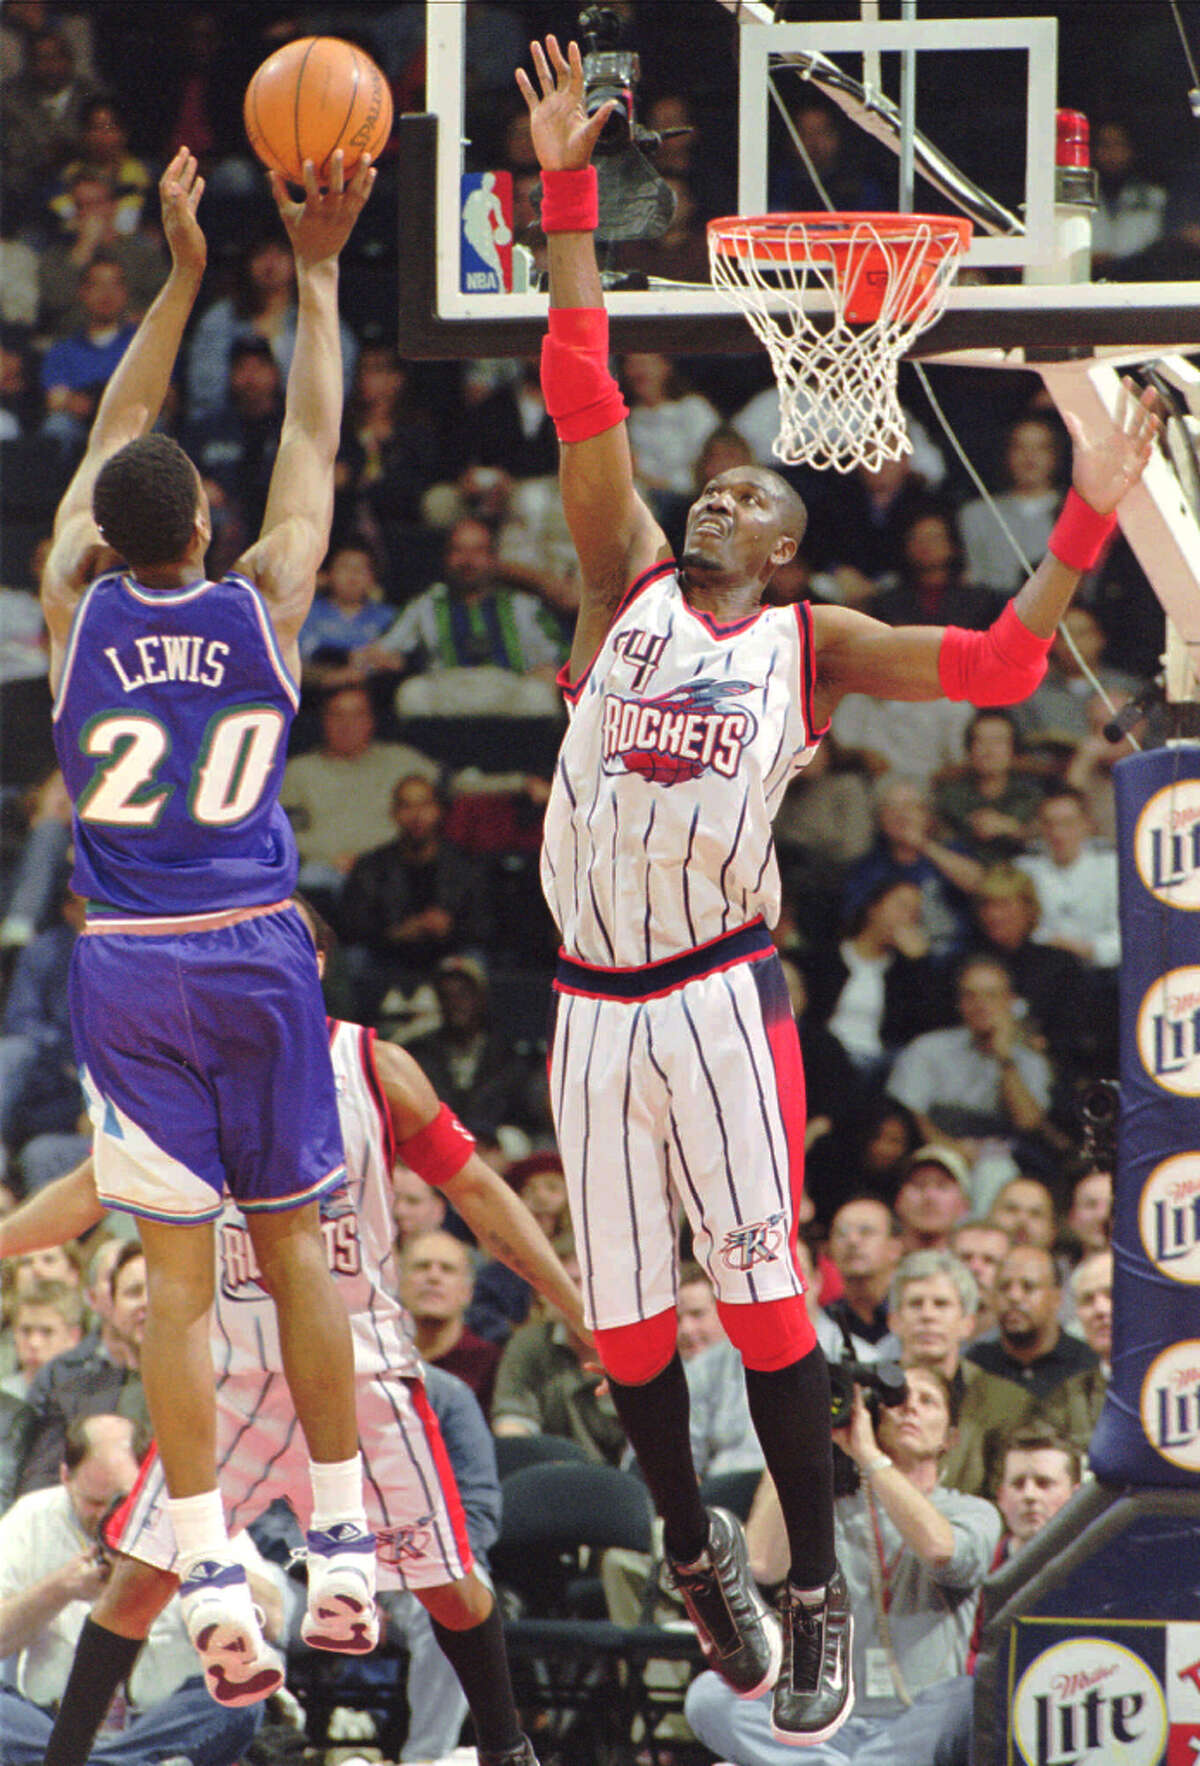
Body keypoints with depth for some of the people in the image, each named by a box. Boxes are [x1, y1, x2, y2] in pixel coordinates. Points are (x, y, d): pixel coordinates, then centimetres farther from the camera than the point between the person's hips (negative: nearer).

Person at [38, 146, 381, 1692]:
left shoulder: (75, 614, -4)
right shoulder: (261, 610, -5)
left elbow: (109, 441, 10)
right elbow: (312, 444, 7)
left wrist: (182, 277, 16)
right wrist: (315, 270, 14)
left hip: (128, 970, 0)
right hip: (258, 956, 0)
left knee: (176, 1268, -1)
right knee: (292, 1242, 10)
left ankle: (209, 1580, -6)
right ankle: (342, 1549, 12)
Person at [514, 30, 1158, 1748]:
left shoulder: (810, 641, 7)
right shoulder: (633, 583, 10)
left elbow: (1000, 662, -2)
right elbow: (585, 395, 3)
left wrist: (1089, 515, -8)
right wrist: (569, 197, -3)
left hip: (719, 997, -2)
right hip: (591, 1007, 2)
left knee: (764, 1299, -5)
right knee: (627, 1317, 7)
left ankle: (815, 1589, 3)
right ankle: (694, 1546, 28)